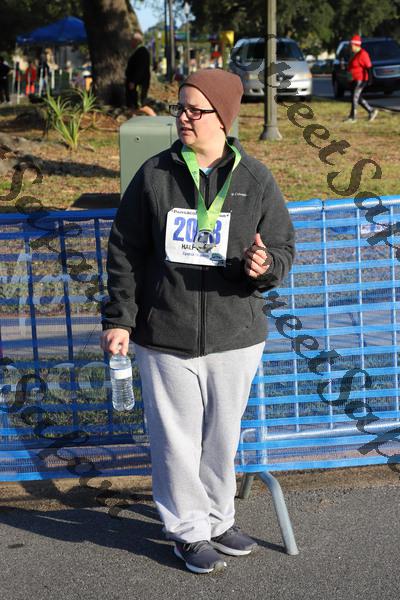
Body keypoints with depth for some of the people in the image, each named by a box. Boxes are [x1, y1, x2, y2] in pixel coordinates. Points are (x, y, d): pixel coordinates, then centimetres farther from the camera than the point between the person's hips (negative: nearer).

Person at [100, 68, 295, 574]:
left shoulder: (255, 180, -1)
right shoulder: (154, 175, -2)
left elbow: (283, 250, 1)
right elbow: (124, 251, 2)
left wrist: (264, 266, -22)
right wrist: (119, 318, -2)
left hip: (234, 337, 1)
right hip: (165, 337, -1)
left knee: (222, 436, 15)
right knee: (176, 437, 6)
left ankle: (218, 518, 35)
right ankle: (189, 531, 24)